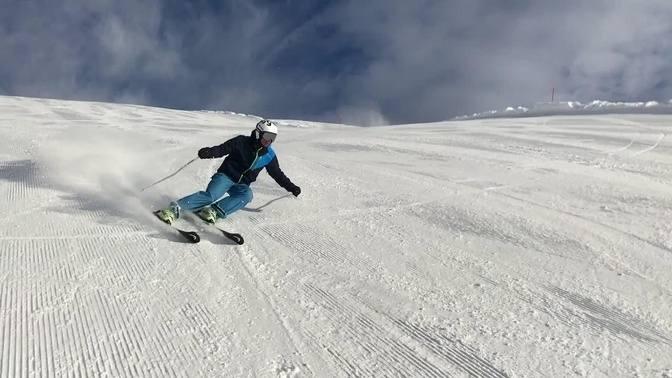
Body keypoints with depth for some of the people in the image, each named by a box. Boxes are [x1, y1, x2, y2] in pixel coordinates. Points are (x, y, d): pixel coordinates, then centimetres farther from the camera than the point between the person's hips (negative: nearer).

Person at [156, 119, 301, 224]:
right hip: (226, 176, -3)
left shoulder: (269, 155, 5)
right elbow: (222, 149, -13)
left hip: (241, 185, 4)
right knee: (210, 195, -30)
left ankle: (214, 211, -39)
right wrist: (208, 152, -33)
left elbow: (278, 174, 16)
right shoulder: (242, 142, -7)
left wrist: (291, 187, 13)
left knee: (247, 195, -32)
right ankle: (175, 208, -29)